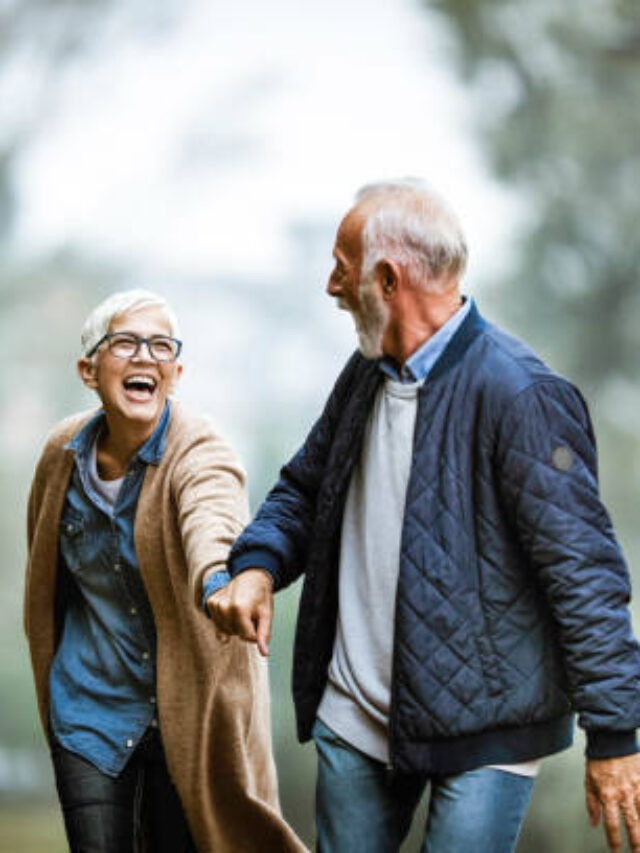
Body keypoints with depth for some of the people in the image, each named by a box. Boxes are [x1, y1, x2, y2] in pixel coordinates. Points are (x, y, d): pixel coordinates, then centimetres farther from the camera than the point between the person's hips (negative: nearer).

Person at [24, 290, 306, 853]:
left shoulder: (200, 453, -17)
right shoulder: (64, 452, -2)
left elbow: (212, 526, -41)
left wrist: (220, 580, -63)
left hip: (185, 709, -3)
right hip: (89, 708, 3)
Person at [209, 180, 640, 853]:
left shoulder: (518, 394, -18)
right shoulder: (366, 375, 9)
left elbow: (583, 570, -18)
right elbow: (304, 489, 21)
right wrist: (257, 563, -2)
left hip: (483, 729, -7)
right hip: (354, 716, 8)